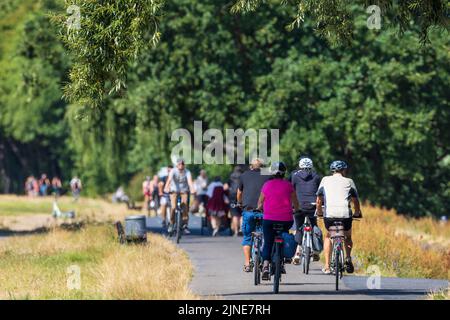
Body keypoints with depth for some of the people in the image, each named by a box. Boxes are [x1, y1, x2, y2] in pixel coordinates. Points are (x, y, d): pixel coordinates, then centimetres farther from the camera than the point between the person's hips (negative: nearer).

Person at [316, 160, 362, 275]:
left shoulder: (325, 180, 16)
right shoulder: (349, 181, 14)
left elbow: (318, 201, 16)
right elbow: (355, 201, 16)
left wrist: (319, 212, 32)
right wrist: (357, 213, 33)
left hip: (329, 214, 0)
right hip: (345, 214, 0)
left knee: (328, 236, 26)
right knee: (348, 237, 27)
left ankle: (327, 266, 15)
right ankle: (348, 258, 2)